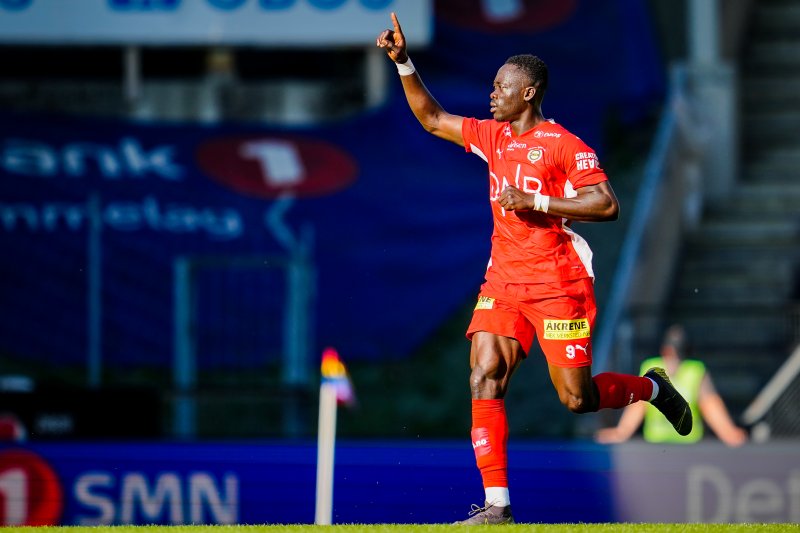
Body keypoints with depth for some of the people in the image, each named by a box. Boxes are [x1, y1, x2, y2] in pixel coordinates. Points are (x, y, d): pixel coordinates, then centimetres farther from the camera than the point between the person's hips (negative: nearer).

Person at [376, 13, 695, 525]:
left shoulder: (564, 145, -9)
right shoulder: (493, 136, 11)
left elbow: (607, 205, -16)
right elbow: (433, 118, 20)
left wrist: (536, 202, -20)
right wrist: (404, 62, 10)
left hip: (559, 284, -6)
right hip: (504, 281, 6)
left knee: (577, 399, -3)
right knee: (485, 379, -12)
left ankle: (653, 388, 29)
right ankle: (497, 505, -13)